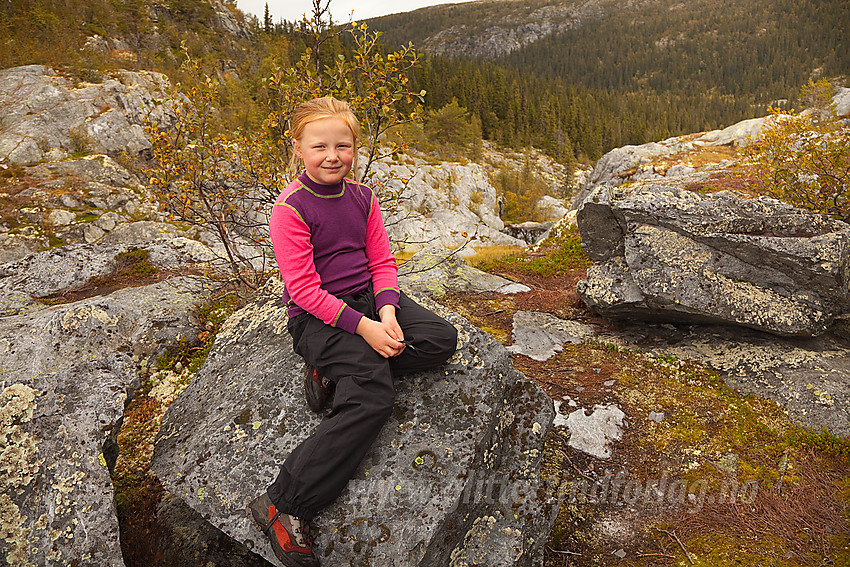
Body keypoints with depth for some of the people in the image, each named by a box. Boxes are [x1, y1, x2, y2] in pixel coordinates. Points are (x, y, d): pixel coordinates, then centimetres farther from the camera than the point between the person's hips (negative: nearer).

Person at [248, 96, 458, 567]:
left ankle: (335, 373, -13)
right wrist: (363, 327, -22)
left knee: (442, 339, -13)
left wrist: (387, 311, -13)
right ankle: (283, 504, -18)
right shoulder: (290, 208, -12)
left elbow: (382, 263, 7)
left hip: (368, 299, 7)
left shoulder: (362, 198, 6)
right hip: (316, 315, -7)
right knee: (374, 396, -25)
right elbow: (303, 288, -17)